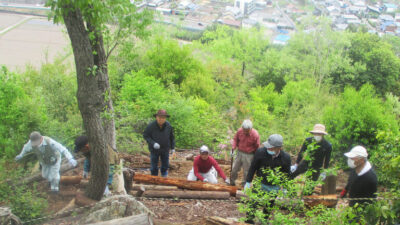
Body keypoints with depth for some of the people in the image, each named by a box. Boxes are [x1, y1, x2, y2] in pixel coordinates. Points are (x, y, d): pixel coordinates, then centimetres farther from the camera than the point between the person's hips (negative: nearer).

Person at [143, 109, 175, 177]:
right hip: (154, 149, -2)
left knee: (165, 165, 14)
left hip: (165, 149, 2)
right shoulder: (151, 126, -21)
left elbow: (171, 137, 1)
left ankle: (164, 176, 40)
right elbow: (145, 135, -12)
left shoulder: (168, 125, -13)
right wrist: (153, 143, -25)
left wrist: (172, 148, 4)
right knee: (154, 166, 7)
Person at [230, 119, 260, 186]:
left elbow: (257, 147, -6)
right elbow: (235, 139, 9)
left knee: (246, 171, 7)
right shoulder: (239, 131, -10)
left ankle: (244, 185, 25)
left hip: (249, 155, -3)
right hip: (240, 153, 4)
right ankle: (232, 182, 32)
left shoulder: (255, 134, -18)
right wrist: (233, 149, -4)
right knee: (234, 168, 11)